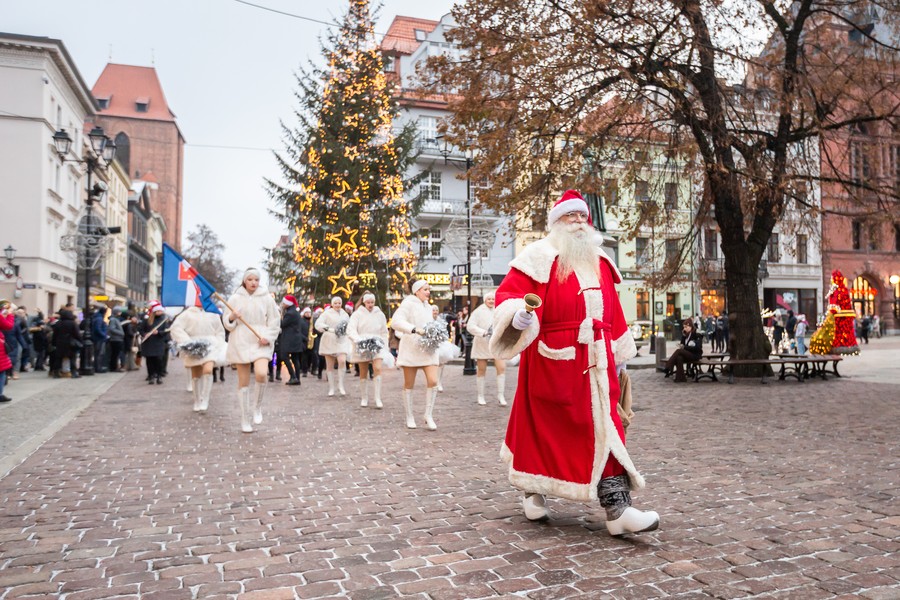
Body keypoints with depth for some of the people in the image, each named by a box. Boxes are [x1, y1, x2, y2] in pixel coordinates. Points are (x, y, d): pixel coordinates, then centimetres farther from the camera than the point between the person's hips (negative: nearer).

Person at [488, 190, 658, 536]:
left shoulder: (600, 263, 17)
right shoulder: (540, 258, -3)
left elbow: (612, 311, 22)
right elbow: (508, 292, -12)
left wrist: (619, 353, 23)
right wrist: (518, 315, -33)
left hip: (595, 360, 6)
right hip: (553, 360, -5)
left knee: (605, 427, 0)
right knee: (544, 425, 6)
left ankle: (617, 509, 1)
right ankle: (533, 492, 29)